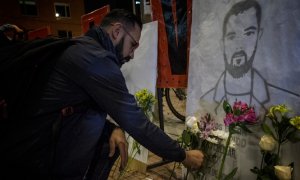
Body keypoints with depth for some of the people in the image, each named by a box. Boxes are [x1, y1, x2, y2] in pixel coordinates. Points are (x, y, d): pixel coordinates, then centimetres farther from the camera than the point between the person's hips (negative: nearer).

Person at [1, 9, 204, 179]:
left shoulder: (82, 49, 8)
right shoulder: (96, 57, -21)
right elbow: (135, 122, -19)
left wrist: (113, 129, -6)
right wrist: (183, 156, -8)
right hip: (33, 155, -8)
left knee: (110, 139, 6)